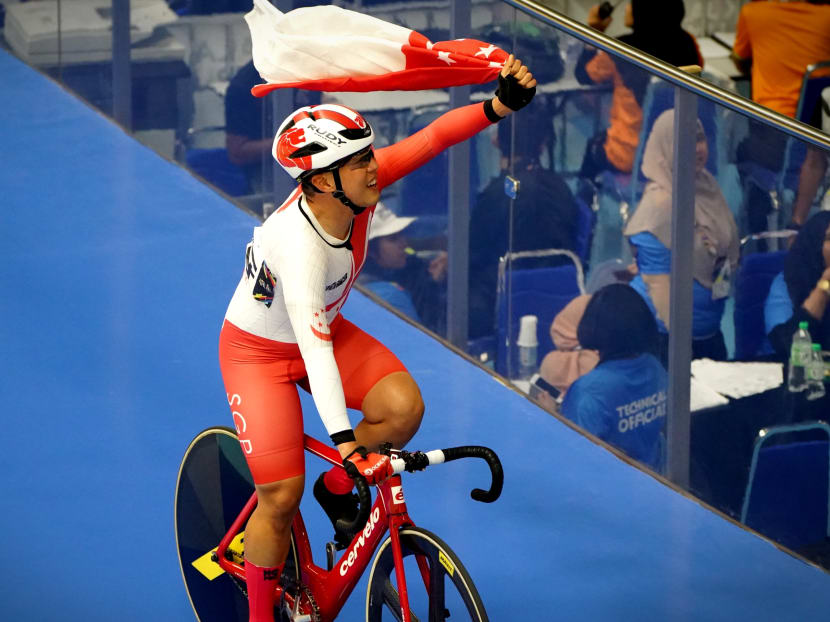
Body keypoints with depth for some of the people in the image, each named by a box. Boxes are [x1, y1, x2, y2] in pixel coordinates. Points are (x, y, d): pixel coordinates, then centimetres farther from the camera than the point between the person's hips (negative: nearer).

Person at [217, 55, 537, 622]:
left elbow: (432, 139, -21)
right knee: (283, 496, -12)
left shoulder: (354, 187, -21)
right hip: (259, 351, -6)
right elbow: (314, 348, -44)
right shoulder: (300, 245, -39)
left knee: (404, 407, -18)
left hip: (327, 329, 6)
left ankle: (338, 489, 10)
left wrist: (501, 105, -38)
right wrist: (344, 441, -51)